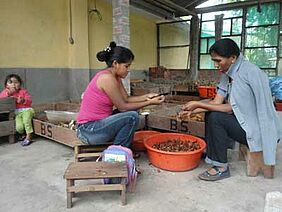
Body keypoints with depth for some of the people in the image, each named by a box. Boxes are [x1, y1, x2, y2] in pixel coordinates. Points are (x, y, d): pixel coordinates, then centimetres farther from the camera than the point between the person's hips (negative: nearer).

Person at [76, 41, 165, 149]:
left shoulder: (115, 77, 8)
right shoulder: (107, 78, -21)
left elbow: (126, 99, 7)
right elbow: (122, 107, -17)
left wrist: (146, 97, -3)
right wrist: (150, 103, -12)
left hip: (95, 124, 10)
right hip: (88, 131, -10)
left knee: (132, 111, 10)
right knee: (132, 117, -19)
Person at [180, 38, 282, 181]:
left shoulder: (248, 73, -23)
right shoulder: (228, 73, 3)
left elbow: (231, 109, -24)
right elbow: (217, 102, -1)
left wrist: (198, 104, -23)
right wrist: (193, 110, -14)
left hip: (263, 130, -9)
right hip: (248, 122, 9)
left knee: (216, 118, -22)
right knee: (210, 114, 6)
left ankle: (221, 167, -10)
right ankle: (210, 151, 15)